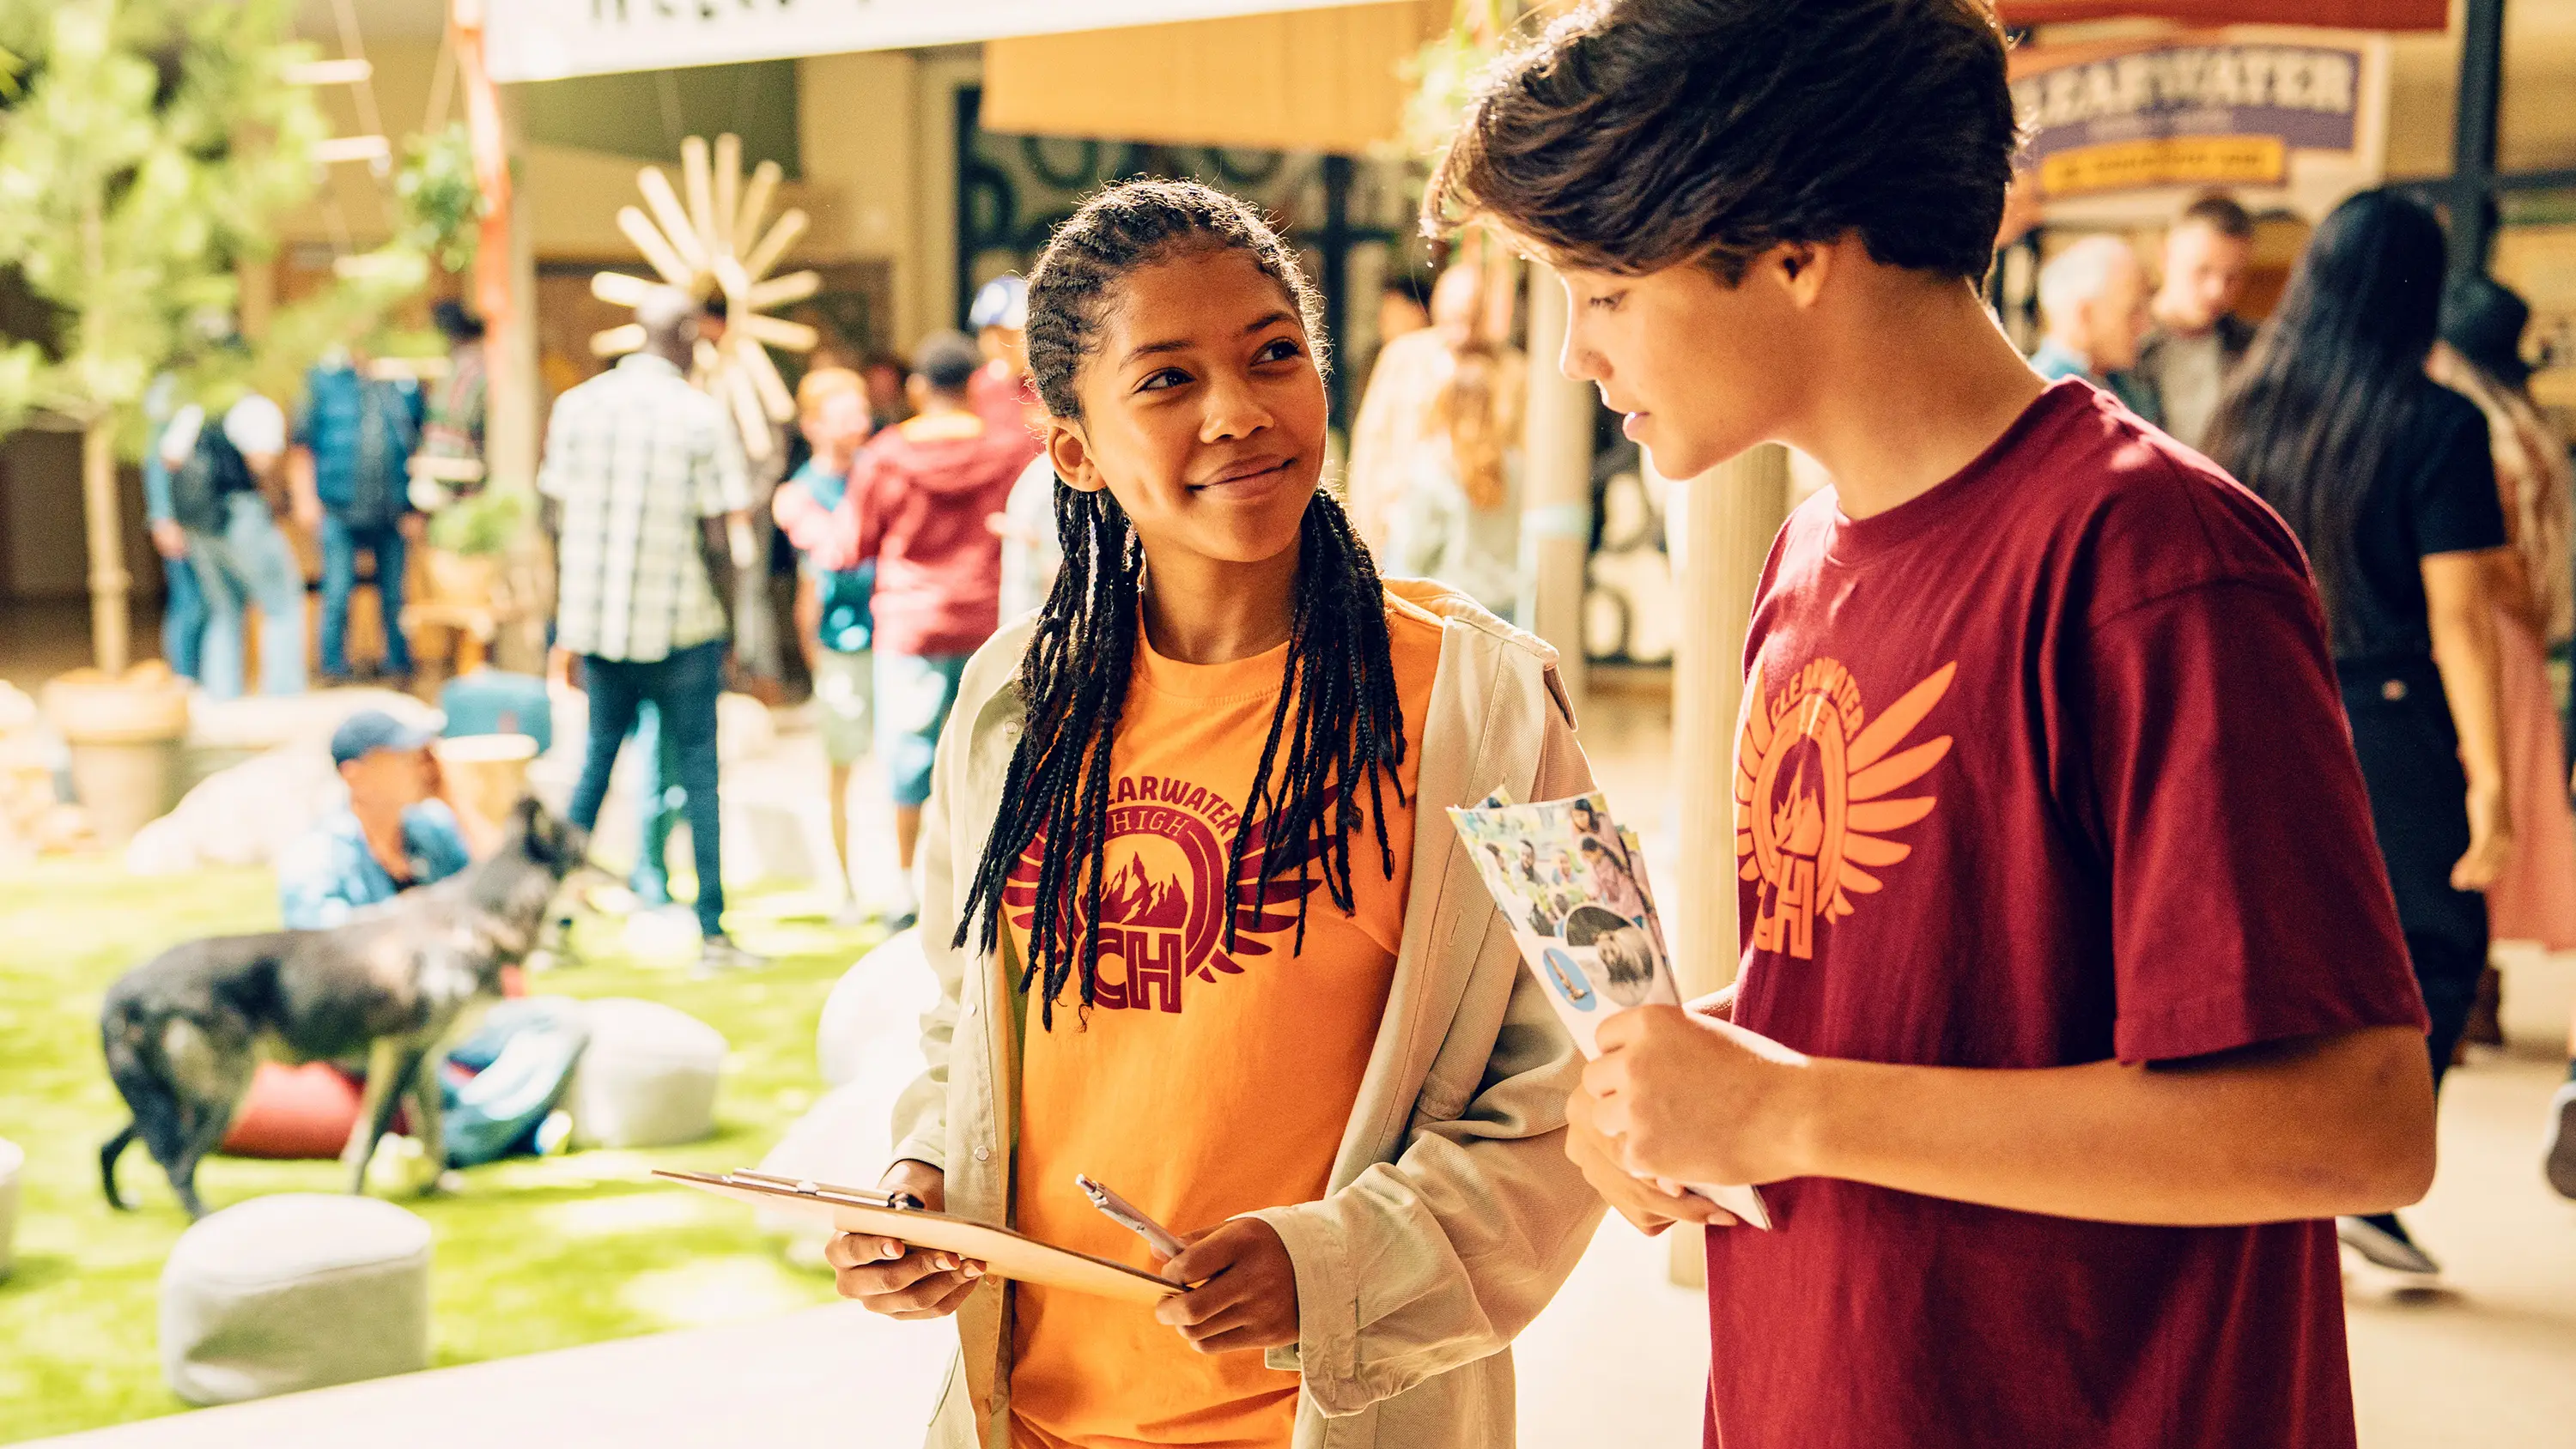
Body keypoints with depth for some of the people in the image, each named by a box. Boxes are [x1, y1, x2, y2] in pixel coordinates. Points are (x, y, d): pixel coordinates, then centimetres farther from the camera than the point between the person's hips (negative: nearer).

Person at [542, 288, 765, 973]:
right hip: (678, 621, -4)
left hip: (594, 615, 4)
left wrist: (567, 619, 16)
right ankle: (712, 935, 6)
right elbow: (730, 521, -10)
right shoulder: (702, 414, -8)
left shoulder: (576, 404, 5)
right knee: (698, 772, 4)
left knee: (596, 761, 16)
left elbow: (560, 512, 8)